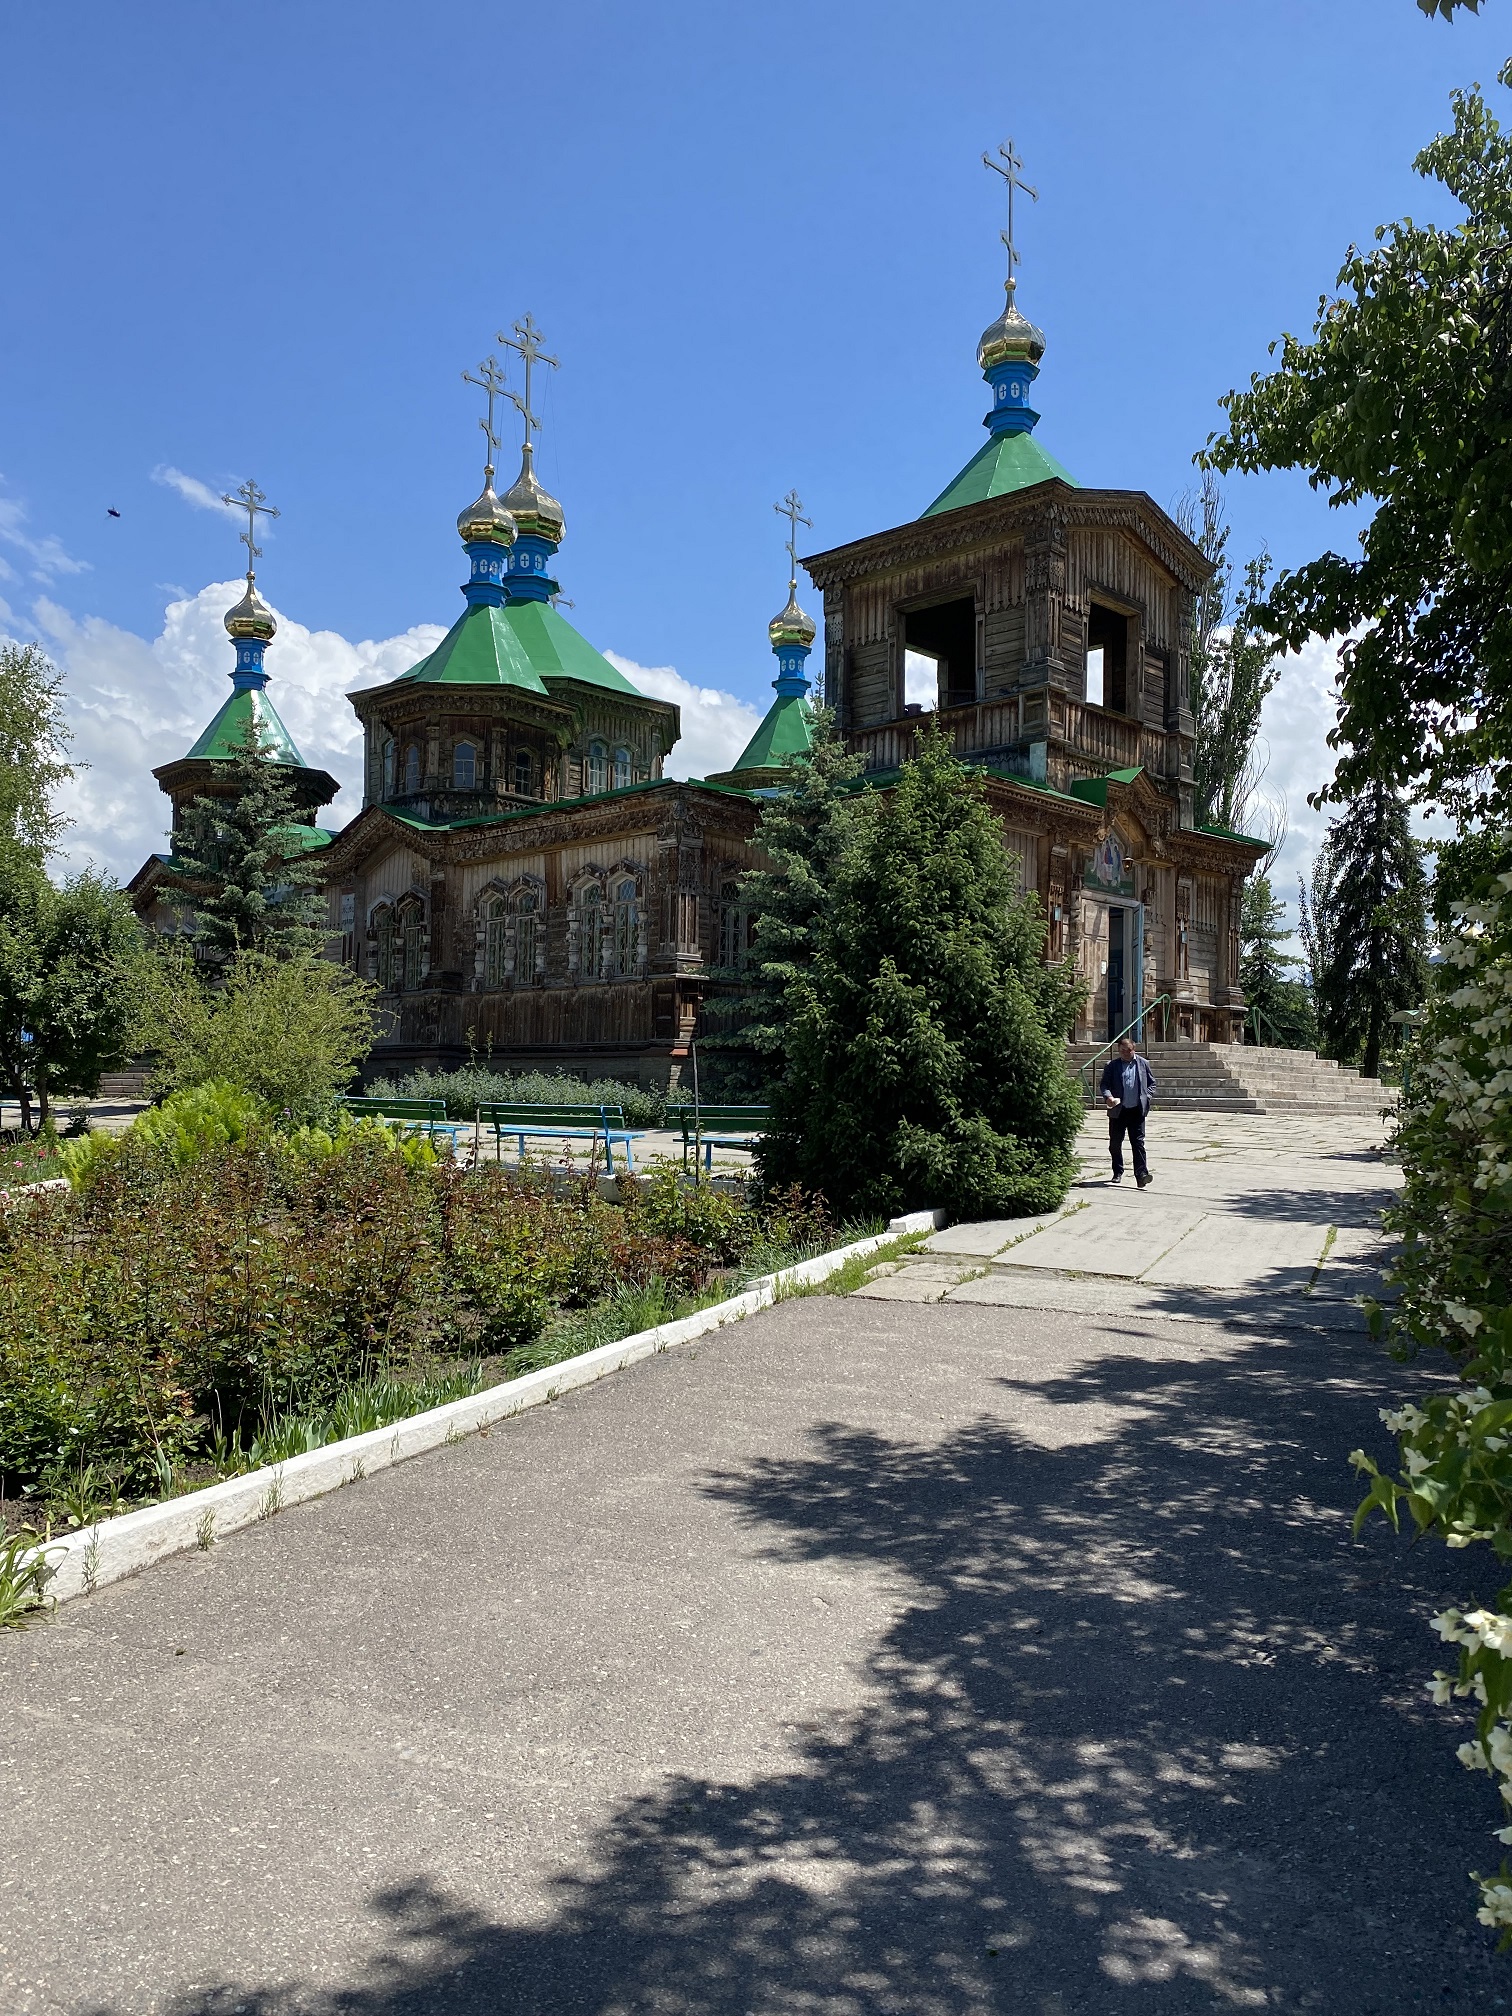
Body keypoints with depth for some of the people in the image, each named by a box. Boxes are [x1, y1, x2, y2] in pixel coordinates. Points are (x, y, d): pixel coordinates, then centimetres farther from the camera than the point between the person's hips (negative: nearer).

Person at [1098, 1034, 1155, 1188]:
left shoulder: (1142, 1063, 7)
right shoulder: (1111, 1066, 2)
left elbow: (1151, 1082, 15)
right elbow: (1104, 1084, -2)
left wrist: (1147, 1097, -1)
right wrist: (1108, 1096, -22)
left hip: (1137, 1110, -1)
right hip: (1118, 1110, 1)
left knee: (1138, 1143, -6)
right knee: (1115, 1143, 10)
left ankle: (1141, 1175, -10)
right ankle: (1118, 1172, 27)